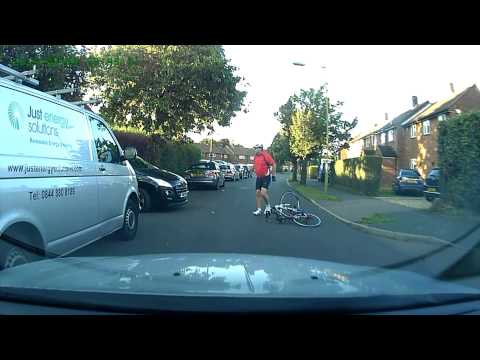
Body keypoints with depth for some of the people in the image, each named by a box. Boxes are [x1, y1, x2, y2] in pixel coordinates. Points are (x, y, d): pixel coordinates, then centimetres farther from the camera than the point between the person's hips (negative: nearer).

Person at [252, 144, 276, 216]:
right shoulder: (255, 157, 8)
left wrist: (273, 175, -13)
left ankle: (268, 206, 6)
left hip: (266, 177, -8)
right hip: (258, 177, 8)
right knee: (257, 193, 6)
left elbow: (274, 165, -15)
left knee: (263, 192, -19)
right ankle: (259, 210, 16)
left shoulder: (265, 155, -15)